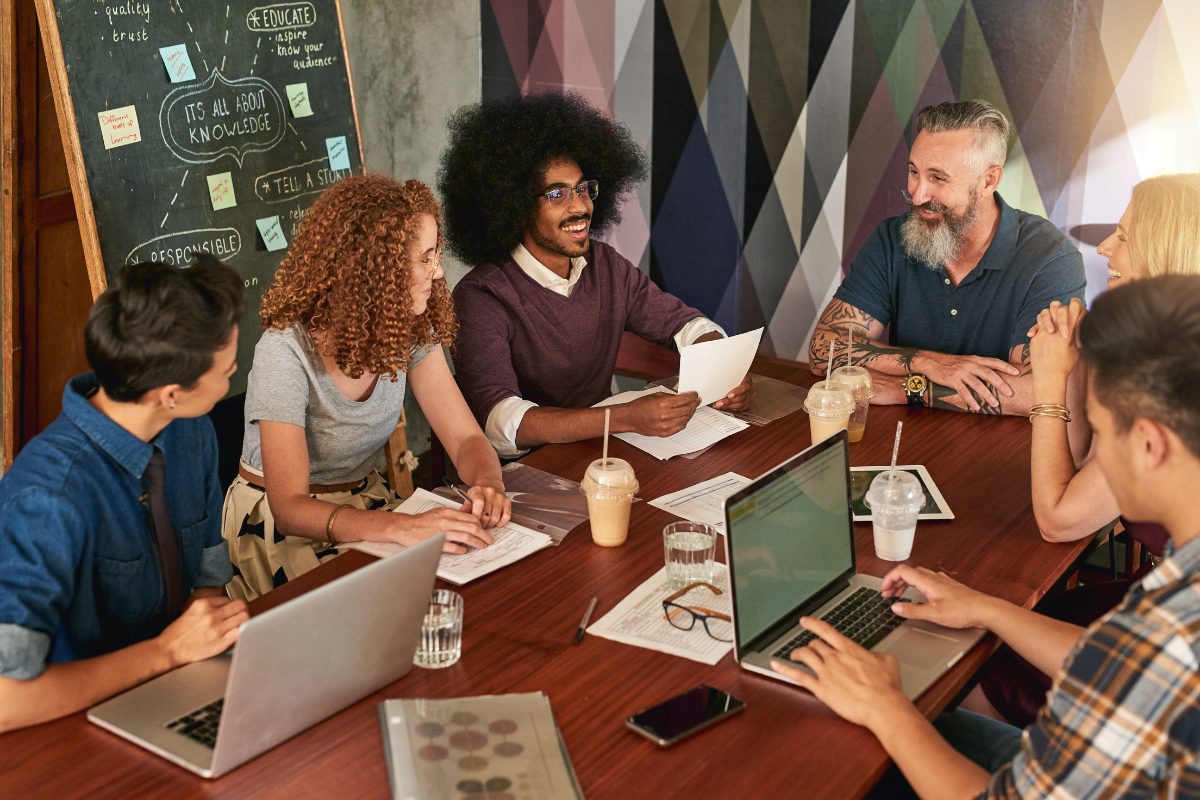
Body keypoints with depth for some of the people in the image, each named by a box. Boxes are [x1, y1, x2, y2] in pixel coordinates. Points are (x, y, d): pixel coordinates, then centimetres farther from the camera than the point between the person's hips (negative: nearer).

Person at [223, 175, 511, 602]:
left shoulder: (412, 329, -7)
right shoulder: (286, 351, -27)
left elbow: (465, 437, -7)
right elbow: (290, 506, -31)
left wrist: (488, 484, -32)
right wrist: (401, 527, -46)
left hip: (365, 501, 6)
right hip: (277, 525, -5)